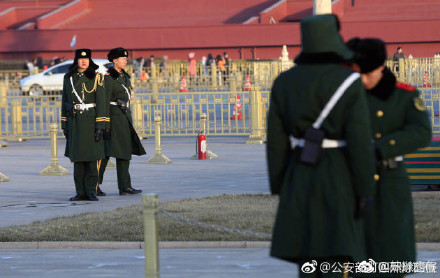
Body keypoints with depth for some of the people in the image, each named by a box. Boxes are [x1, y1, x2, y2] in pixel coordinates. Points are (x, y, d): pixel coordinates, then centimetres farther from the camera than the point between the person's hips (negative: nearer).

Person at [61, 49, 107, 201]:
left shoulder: (96, 78, -3)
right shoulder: (68, 78, 9)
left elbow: (101, 103, -6)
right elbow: (65, 102, 13)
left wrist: (99, 126, -12)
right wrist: (64, 125, 10)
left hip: (91, 120, -4)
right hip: (74, 122, 4)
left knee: (92, 159, -4)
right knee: (77, 159, 4)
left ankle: (91, 192, 1)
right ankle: (81, 192, 9)